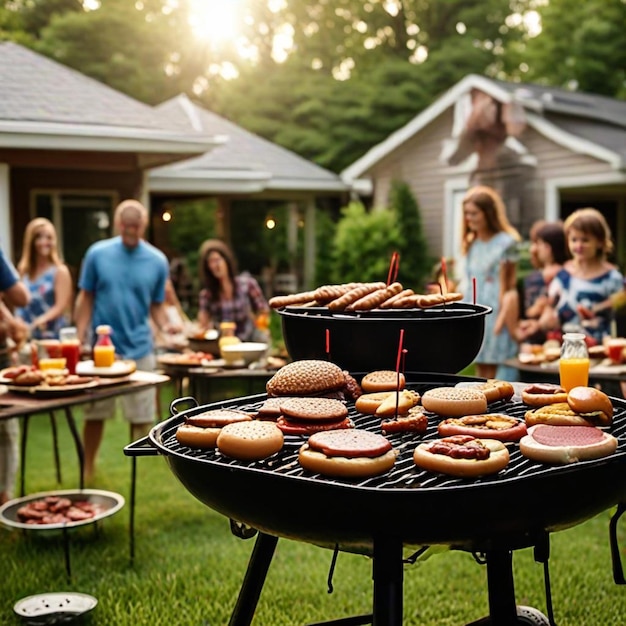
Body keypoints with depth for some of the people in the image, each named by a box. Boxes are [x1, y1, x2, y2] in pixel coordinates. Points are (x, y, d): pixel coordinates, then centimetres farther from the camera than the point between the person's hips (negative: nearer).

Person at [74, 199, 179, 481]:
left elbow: (156, 305, 4)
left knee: (141, 416, 5)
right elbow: (86, 299, 2)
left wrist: (165, 325, -16)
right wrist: (80, 339, -4)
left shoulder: (157, 260, 0)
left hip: (139, 348, 1)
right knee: (95, 413, 10)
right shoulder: (97, 253, -3)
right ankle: (87, 469, 26)